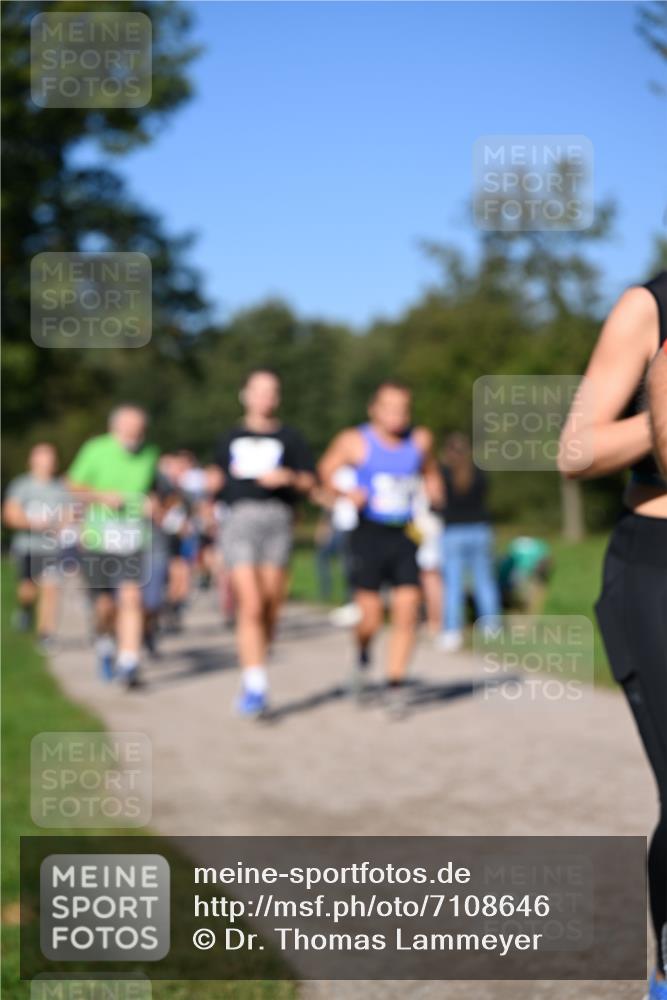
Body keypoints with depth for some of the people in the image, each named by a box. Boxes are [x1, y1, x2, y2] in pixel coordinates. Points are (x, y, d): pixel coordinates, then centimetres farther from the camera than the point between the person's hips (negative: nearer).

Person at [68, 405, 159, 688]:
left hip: (133, 540, 1)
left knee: (131, 598, -15)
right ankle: (105, 642, 36)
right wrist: (102, 496, -13)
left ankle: (128, 663, -13)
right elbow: (73, 486, 3)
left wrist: (152, 503, -1)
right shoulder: (96, 450, -4)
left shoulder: (150, 455, 5)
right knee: (105, 605, 3)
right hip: (98, 538, -1)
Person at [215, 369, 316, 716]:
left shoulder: (289, 438, 14)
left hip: (277, 518, 0)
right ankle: (256, 686, -17)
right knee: (251, 605, -14)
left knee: (271, 607, 0)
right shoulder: (230, 437, 19)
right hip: (240, 518, 0)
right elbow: (219, 476, 30)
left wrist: (288, 477, -11)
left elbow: (309, 482, 7)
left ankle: (251, 677, 19)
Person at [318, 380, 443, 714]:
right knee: (370, 618, -4)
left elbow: (430, 470, 26)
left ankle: (396, 685, 1)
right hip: (369, 534, -3)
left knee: (407, 608, -9)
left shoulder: (420, 440, 7)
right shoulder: (355, 441, -3)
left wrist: (433, 489, 6)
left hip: (405, 535, 3)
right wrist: (345, 492, -11)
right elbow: (326, 470, 7)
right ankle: (363, 654, 30)